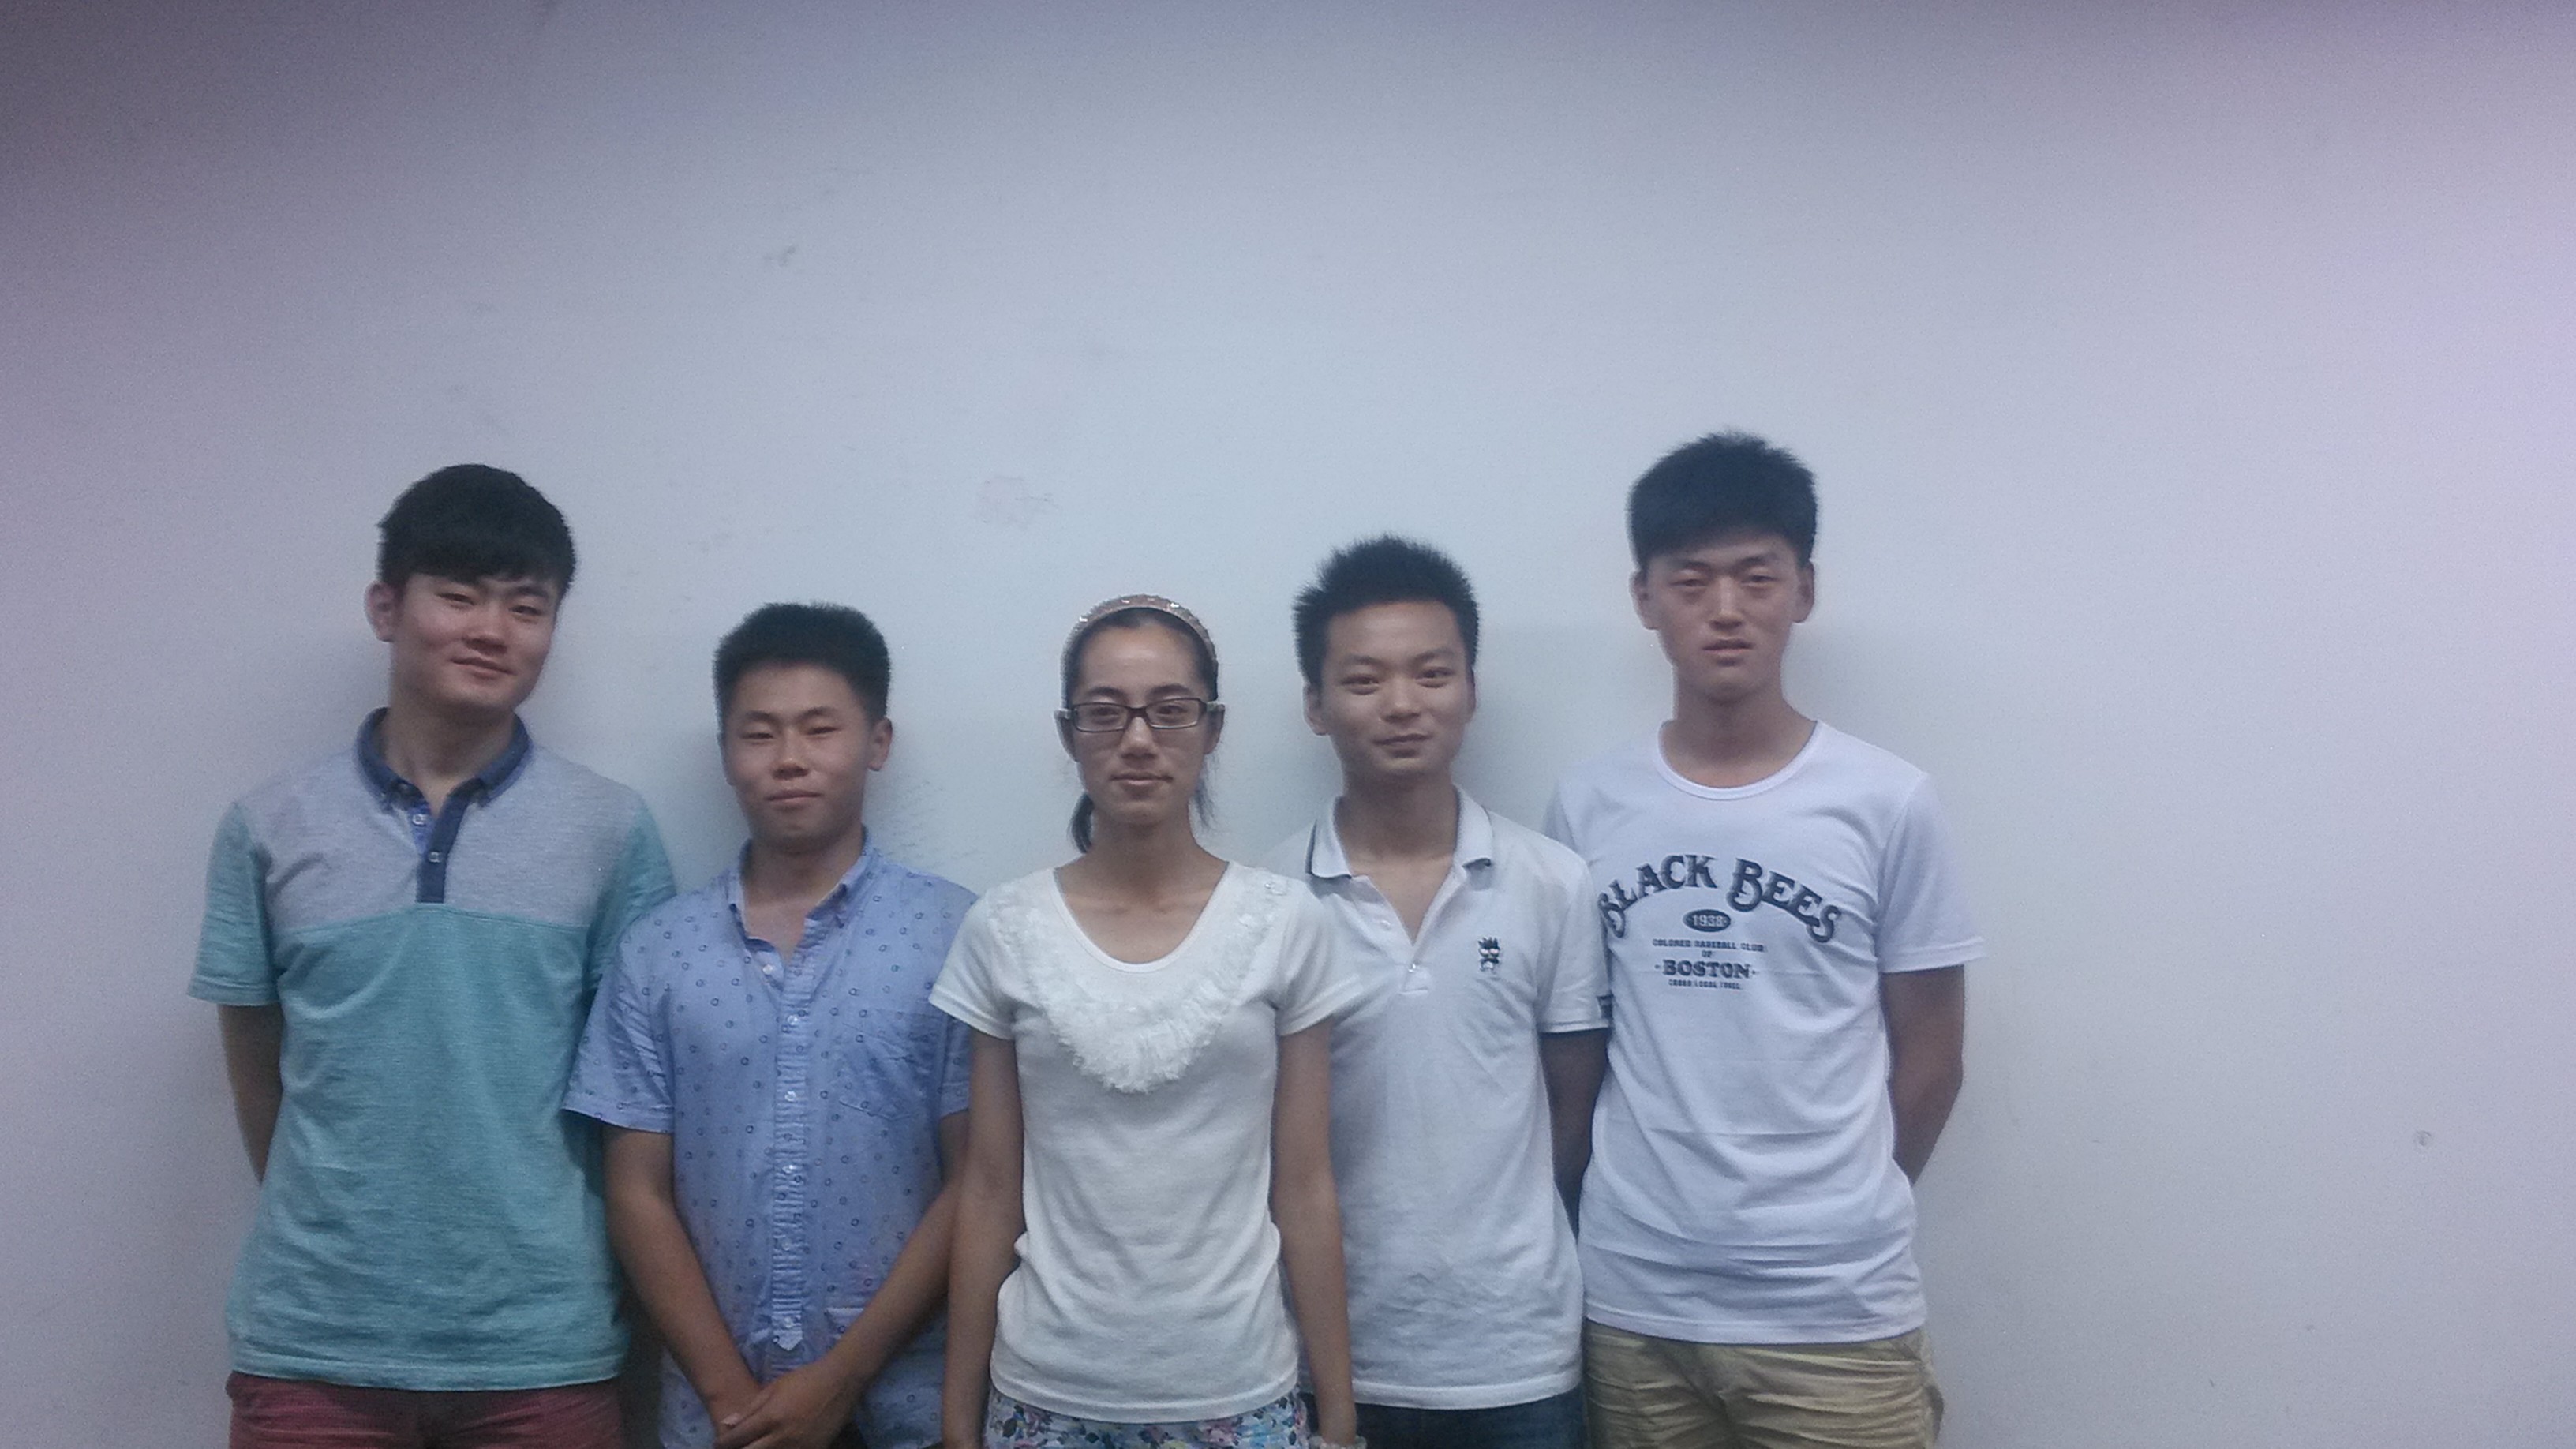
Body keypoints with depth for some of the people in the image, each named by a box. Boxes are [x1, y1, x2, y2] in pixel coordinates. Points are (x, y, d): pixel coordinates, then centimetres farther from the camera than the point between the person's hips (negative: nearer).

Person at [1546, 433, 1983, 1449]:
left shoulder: (1889, 804, -4)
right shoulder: (1586, 808, 0)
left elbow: (1928, 1060, 4)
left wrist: (1839, 1215, 9)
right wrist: (1660, 1209, 5)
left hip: (1836, 1311, -1)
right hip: (1634, 1306, 2)